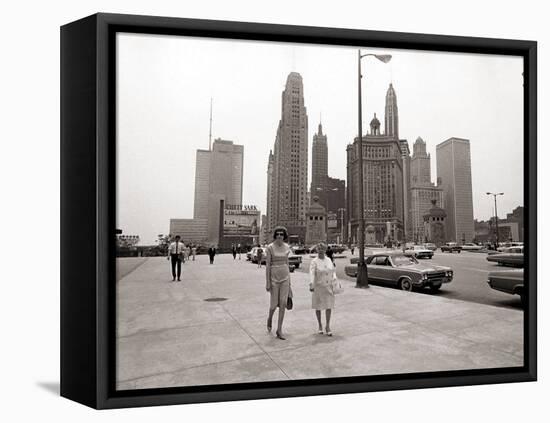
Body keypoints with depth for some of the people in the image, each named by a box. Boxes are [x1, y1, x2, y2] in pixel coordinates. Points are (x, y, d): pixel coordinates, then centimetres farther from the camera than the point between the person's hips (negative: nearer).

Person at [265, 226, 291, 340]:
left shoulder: (286, 247, 4)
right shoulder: (270, 248, -10)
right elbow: (267, 265, -10)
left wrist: (289, 279, 13)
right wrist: (267, 283, -12)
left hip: (285, 277, 4)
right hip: (274, 277, -4)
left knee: (283, 304, -3)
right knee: (274, 304, 2)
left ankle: (279, 330, 6)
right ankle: (270, 318, 38)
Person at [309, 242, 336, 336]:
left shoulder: (329, 260, 5)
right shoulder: (314, 262, -10)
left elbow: (333, 272, 13)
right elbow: (312, 274, -23)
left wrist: (334, 279, -4)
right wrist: (311, 285, -37)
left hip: (329, 287, 3)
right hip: (318, 287, -3)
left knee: (329, 306, 0)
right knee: (318, 307, 8)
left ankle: (327, 326, 11)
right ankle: (320, 325, 25)